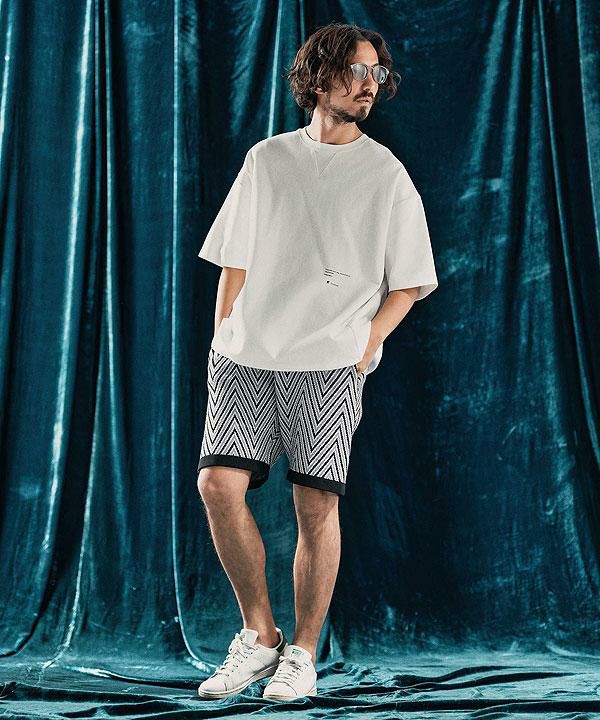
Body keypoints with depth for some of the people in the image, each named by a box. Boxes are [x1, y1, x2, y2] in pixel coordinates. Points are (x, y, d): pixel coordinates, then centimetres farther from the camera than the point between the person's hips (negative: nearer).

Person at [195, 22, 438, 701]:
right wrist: (222, 339, 8)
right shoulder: (267, 159, 14)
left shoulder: (386, 173, 8)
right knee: (219, 483, -10)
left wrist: (363, 347, -4)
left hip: (328, 365, -2)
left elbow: (407, 283, 8)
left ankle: (302, 653, 13)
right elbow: (235, 261, 17)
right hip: (245, 357, 2)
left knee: (316, 506, -5)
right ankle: (259, 635, 8)